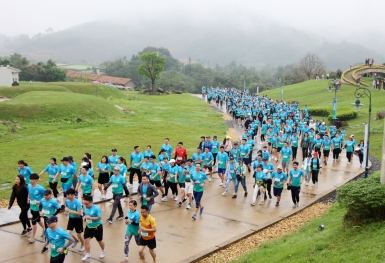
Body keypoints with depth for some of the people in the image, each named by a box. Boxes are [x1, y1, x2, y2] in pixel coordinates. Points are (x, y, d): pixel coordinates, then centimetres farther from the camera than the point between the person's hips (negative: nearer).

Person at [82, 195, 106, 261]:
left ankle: (103, 251, 43)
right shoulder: (85, 207, -6)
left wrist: (90, 218, -33)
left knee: (99, 241, 15)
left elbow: (99, 218, -24)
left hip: (97, 227, -5)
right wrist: (85, 217, -11)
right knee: (86, 241, -2)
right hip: (88, 227, 5)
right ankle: (88, 255, 13)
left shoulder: (96, 208, -25)